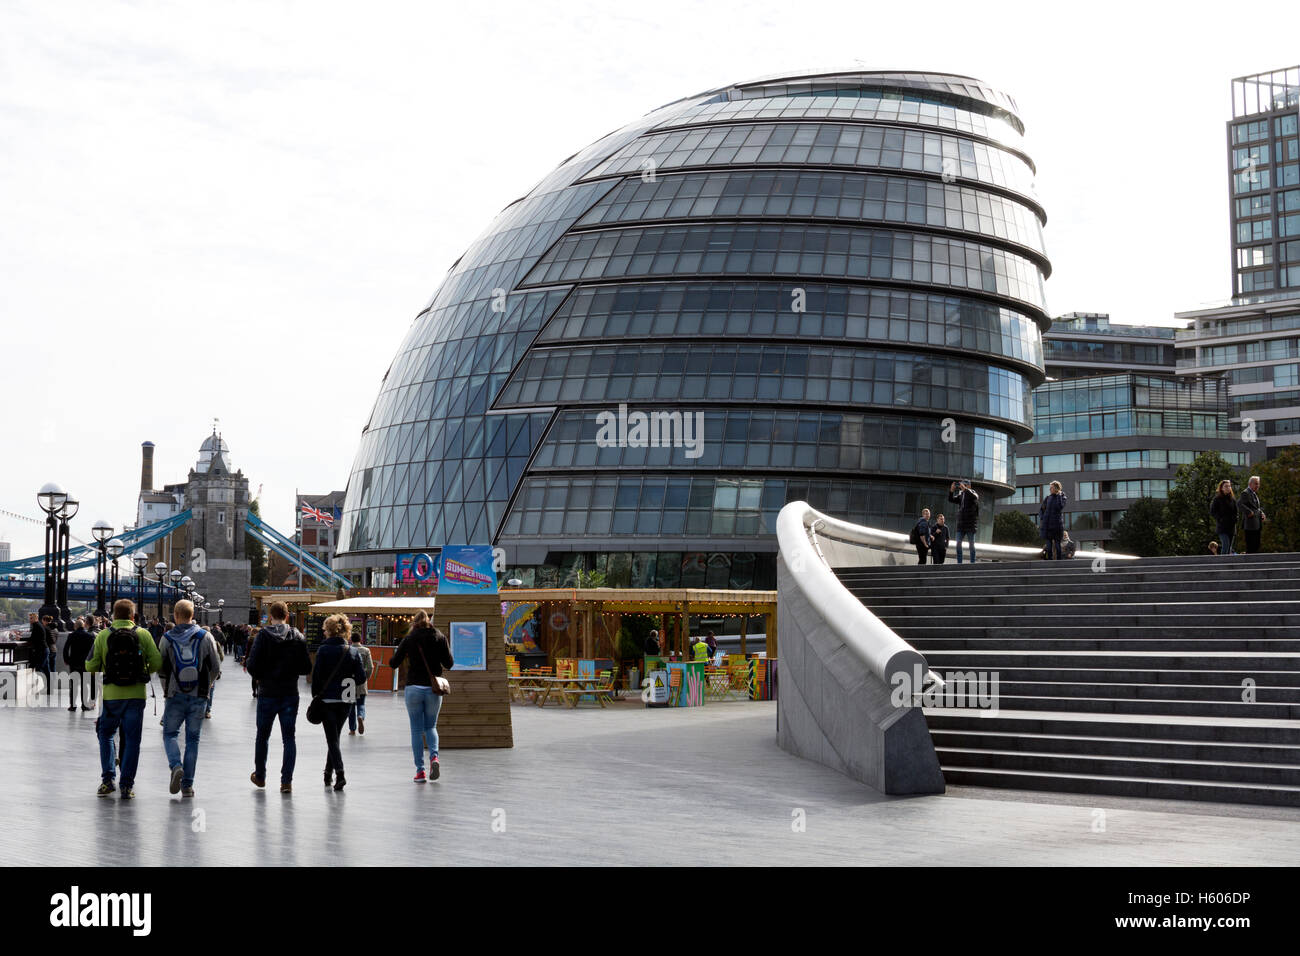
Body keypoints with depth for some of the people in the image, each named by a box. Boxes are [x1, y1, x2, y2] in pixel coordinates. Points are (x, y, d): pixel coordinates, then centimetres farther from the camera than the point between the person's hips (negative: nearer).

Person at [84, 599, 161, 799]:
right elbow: (156, 663, -5)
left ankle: (107, 779, 8)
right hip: (136, 694, 0)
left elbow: (91, 666, -2)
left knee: (106, 735, 18)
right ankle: (127, 785, 6)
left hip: (111, 695, 0)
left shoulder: (103, 636, -2)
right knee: (132, 740, 7)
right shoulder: (143, 634, -2)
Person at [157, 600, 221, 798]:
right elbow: (216, 668, -1)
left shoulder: (167, 639, -4)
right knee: (192, 739, 8)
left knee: (170, 734, 14)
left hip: (175, 696, -1)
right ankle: (187, 785, 7)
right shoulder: (206, 637, -3)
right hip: (199, 697, 1)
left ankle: (176, 766, -13)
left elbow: (160, 669, 1)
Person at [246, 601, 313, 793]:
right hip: (290, 694, 1)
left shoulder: (263, 636, -8)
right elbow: (306, 668, -1)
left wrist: (259, 677, 7)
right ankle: (287, 781, -3)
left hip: (267, 694, -1)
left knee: (262, 736, 15)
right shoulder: (298, 637, 0)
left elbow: (252, 665, -14)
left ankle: (260, 776, 26)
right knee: (289, 738, 4)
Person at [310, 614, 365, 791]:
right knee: (335, 736, 19)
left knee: (332, 738, -1)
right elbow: (361, 678, -2)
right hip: (346, 700, 4)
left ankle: (340, 773, -17)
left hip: (327, 699, -4)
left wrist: (316, 695, 2)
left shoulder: (323, 650, -8)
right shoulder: (353, 652, 1)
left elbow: (316, 675, -9)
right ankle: (329, 773, 25)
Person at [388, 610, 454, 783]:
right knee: (430, 726, 15)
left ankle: (420, 770, 1)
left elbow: (394, 664, 0)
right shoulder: (440, 637, 3)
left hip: (414, 688, -1)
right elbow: (449, 664, 0)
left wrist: (393, 657, 22)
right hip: (433, 689, 1)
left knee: (417, 729, 6)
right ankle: (434, 756, -12)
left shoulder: (409, 639, 0)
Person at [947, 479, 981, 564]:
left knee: (971, 544, 0)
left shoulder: (972, 493, -3)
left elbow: (975, 497, -26)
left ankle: (972, 562, 5)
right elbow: (951, 499, 3)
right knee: (958, 543, -4)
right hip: (961, 525, 5)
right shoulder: (961, 495, 12)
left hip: (970, 525, -5)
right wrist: (951, 490, -14)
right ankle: (959, 562, -1)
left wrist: (965, 489, -34)